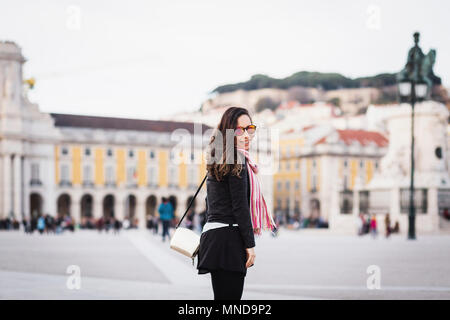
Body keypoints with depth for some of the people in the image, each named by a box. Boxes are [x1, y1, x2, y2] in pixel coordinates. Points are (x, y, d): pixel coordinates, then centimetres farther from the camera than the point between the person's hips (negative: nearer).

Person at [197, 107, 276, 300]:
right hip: (229, 238, -9)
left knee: (223, 296, 11)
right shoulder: (238, 161, -10)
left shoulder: (220, 160, 18)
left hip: (214, 234, 9)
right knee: (230, 297, -9)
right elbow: (240, 206, -14)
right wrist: (250, 244, -13)